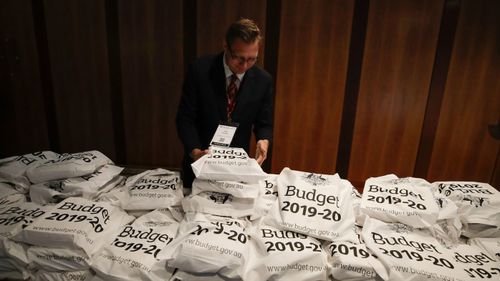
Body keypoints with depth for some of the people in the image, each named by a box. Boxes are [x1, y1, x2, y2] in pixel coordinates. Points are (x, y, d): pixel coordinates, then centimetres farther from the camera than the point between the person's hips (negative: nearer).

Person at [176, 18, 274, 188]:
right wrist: (195, 151, -27)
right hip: (199, 163, -1)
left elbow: (264, 123, 0)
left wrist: (263, 141, -22)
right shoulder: (199, 70, -15)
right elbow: (185, 119, -11)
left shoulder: (263, 81, -9)